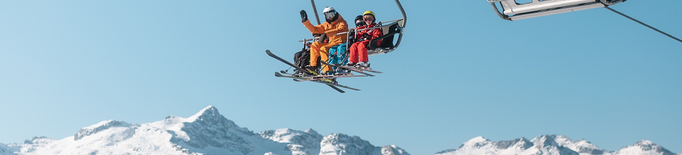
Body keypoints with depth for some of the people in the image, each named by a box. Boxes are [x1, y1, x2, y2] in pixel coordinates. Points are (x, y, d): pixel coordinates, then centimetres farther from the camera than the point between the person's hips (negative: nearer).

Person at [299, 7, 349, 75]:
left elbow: (340, 30, -23)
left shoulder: (342, 23, -1)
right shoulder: (326, 25, 21)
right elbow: (314, 29, 20)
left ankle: (327, 71, -37)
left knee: (324, 49, -29)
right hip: (331, 43, 8)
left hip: (340, 43, -7)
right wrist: (305, 21, 10)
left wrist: (326, 34, -35)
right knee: (315, 45, -7)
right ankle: (313, 66, -13)